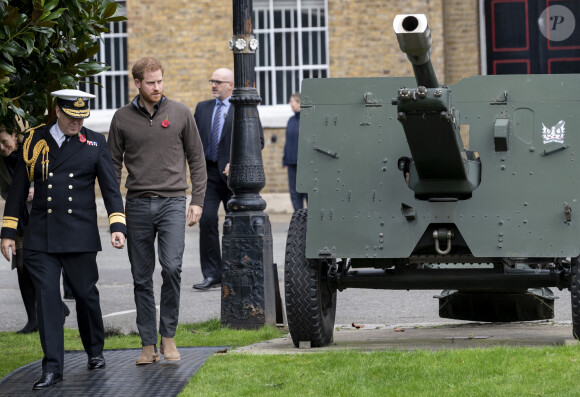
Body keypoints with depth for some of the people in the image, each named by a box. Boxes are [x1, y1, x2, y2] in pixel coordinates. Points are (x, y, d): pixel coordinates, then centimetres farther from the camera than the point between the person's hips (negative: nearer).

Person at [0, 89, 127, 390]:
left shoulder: (95, 143, 5)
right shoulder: (35, 141, 5)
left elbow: (110, 187, 3)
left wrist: (117, 225, -11)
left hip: (80, 236, 0)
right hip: (40, 237, 0)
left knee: (86, 294, 7)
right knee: (46, 298, -5)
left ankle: (95, 351, 31)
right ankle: (52, 367, -4)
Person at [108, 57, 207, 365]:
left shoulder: (180, 114, 5)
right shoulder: (122, 118, 6)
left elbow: (196, 159, 10)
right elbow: (113, 165, 10)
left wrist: (197, 201, 2)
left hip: (172, 202, -1)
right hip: (137, 204, 1)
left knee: (172, 267, -16)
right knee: (142, 278, 3)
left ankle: (168, 336, -2)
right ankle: (148, 343, 10)